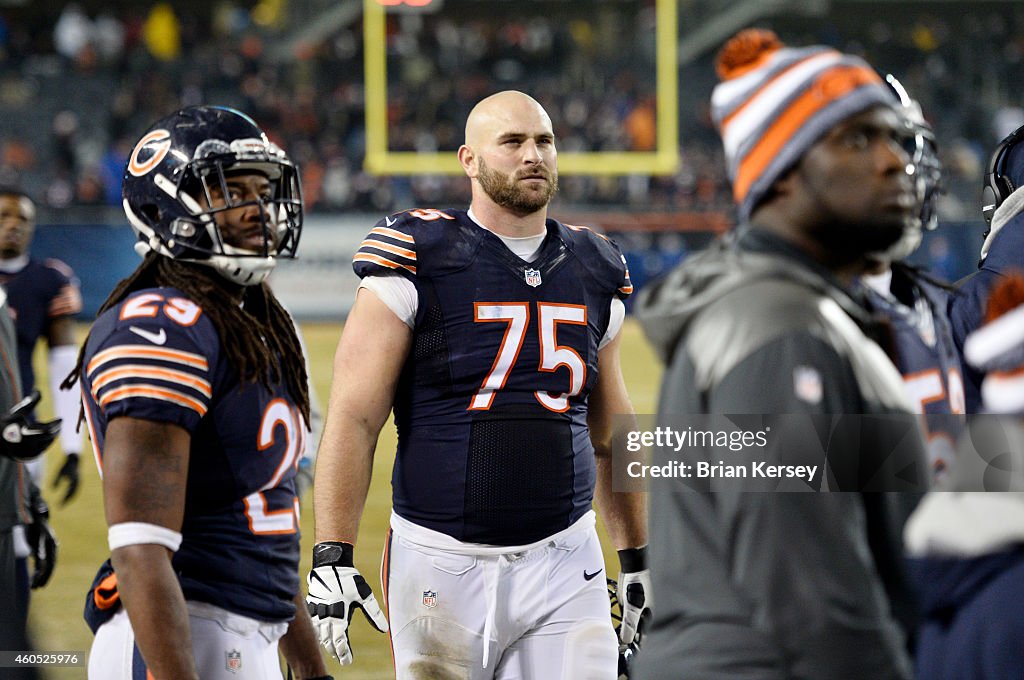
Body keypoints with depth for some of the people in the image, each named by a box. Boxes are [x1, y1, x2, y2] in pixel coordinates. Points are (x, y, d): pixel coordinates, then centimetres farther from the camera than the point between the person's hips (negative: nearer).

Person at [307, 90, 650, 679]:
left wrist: (638, 558, 21)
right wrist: (332, 558, -13)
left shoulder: (594, 272, 11)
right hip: (442, 563, -3)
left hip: (562, 564, 4)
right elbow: (353, 419, -7)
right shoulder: (417, 261, -4)